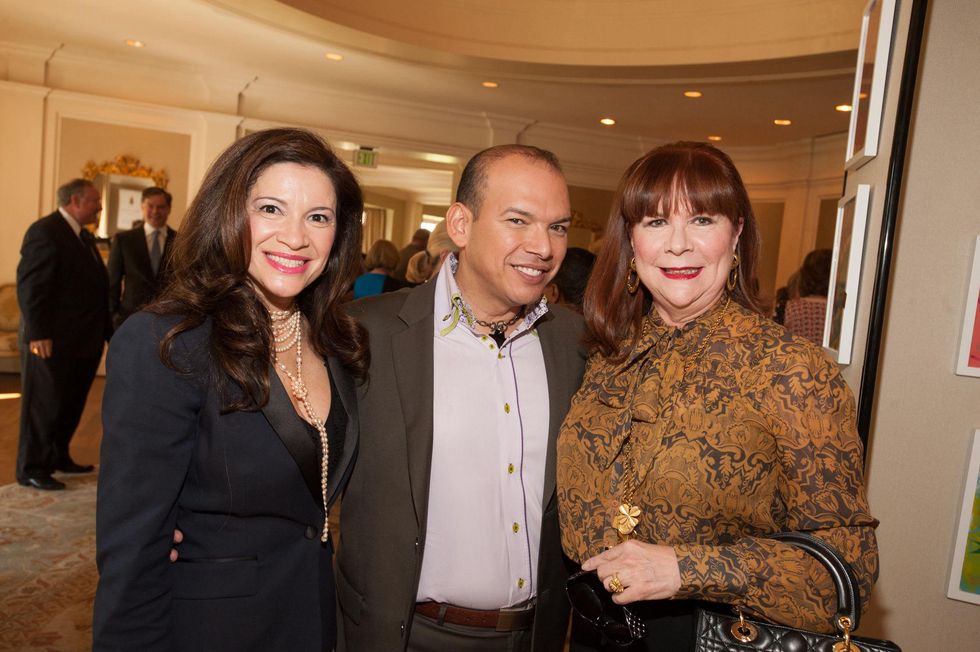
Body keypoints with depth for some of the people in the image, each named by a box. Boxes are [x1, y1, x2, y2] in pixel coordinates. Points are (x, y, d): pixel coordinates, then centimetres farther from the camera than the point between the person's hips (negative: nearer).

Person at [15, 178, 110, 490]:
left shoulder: (85, 236, 17)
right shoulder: (44, 231, -10)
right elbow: (30, 285, -17)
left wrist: (106, 331, 12)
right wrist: (38, 333, -21)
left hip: (83, 339, 8)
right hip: (52, 340, -8)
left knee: (71, 403, 16)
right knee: (44, 404, 2)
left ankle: (58, 457, 30)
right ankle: (31, 468, 13)